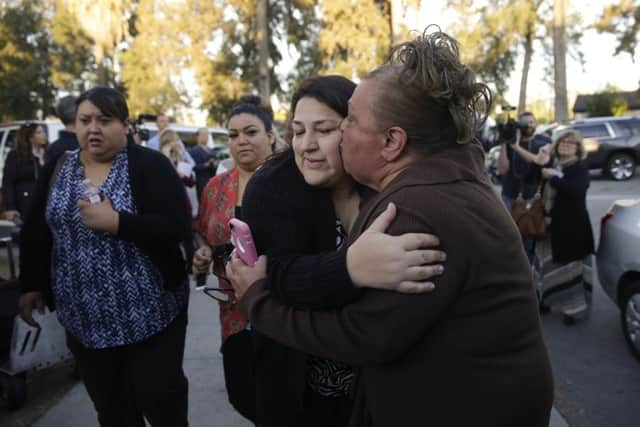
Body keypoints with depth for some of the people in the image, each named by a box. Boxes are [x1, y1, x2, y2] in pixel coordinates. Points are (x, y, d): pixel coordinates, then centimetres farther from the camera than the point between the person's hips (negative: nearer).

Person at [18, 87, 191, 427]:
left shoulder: (149, 165, -8)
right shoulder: (56, 170, 7)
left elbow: (178, 226, -18)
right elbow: (35, 233, 14)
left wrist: (115, 222, -25)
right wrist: (31, 286, 12)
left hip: (149, 311, -4)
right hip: (84, 317, 4)